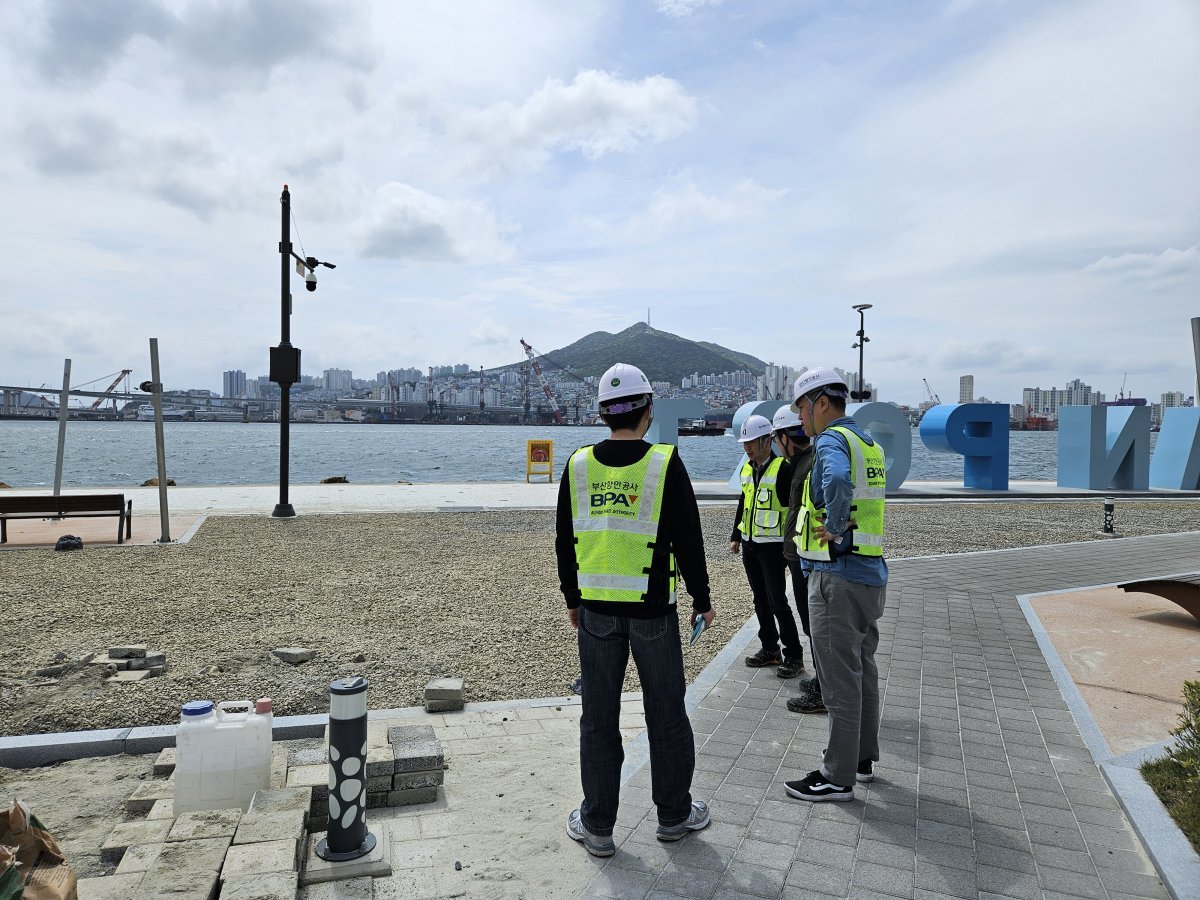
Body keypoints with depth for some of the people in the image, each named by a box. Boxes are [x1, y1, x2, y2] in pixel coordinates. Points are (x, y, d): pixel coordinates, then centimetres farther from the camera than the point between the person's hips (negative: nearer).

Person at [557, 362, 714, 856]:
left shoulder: (578, 465, 0)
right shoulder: (665, 463, -9)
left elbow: (565, 541, 7)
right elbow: (688, 540, -6)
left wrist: (572, 598, 18)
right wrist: (702, 599, 6)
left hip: (596, 609, 3)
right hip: (653, 609, -2)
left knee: (599, 717, 12)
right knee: (666, 714, 13)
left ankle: (597, 825, 22)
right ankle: (674, 814, 28)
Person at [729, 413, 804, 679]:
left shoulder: (782, 469, -14)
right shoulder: (746, 468, 9)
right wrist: (736, 536, 19)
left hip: (772, 546, -7)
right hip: (749, 546, 7)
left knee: (777, 602, -4)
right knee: (760, 600, 13)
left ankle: (794, 656, 7)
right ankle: (770, 649, 25)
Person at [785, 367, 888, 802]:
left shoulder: (832, 439, -16)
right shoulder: (868, 442, 14)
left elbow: (836, 481, -38)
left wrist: (835, 527, -24)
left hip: (837, 576, -10)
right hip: (870, 571, 10)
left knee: (840, 678, -1)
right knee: (862, 669, 19)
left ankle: (838, 776, 9)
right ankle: (862, 758, 32)